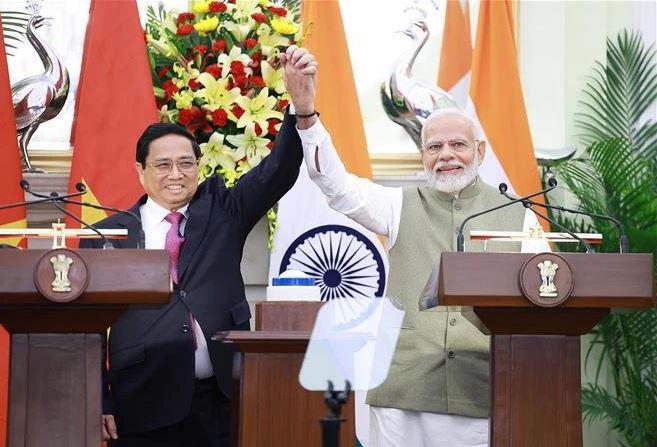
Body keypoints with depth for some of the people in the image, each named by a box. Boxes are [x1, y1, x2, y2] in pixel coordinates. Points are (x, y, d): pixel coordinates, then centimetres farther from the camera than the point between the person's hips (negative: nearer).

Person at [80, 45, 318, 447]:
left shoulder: (221, 212, 11)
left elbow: (277, 173, -1)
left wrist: (300, 105, -17)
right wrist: (99, 403, -3)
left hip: (222, 404, 1)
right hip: (144, 409, -1)